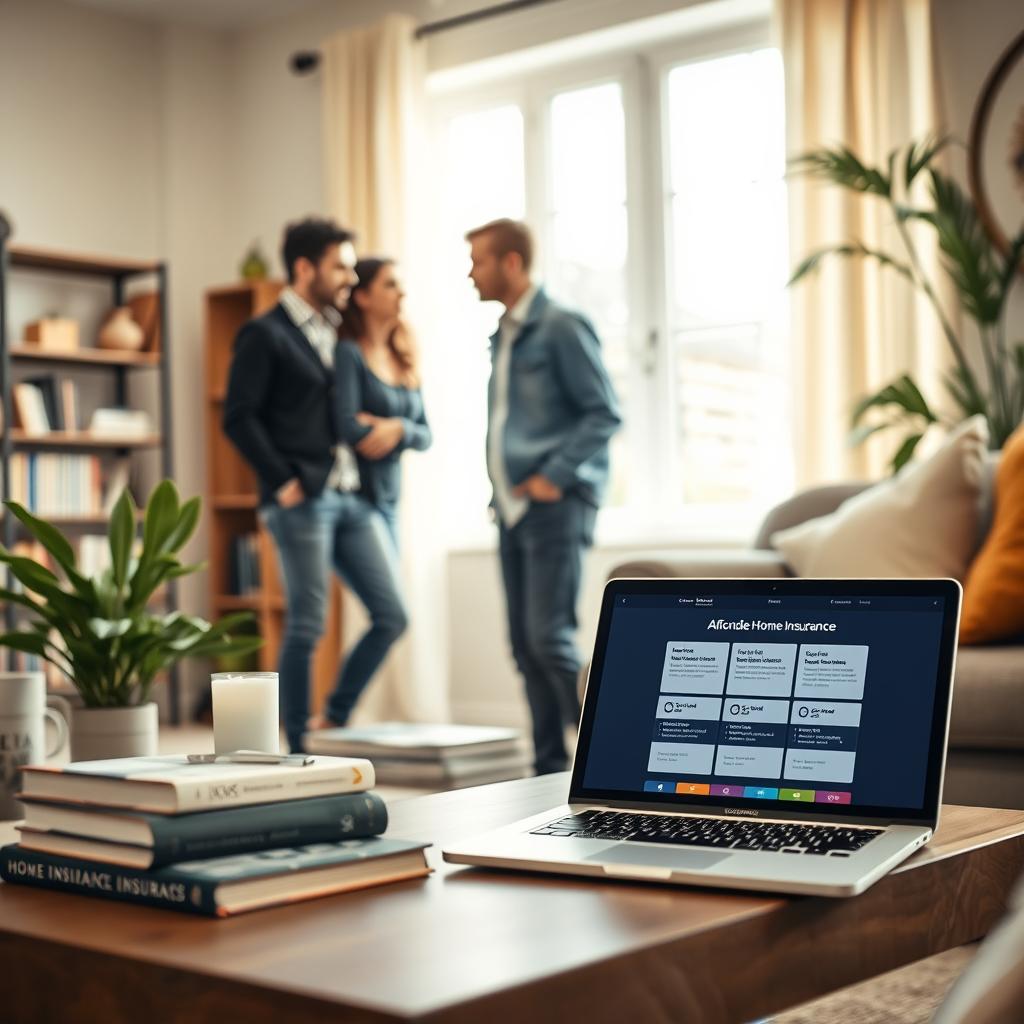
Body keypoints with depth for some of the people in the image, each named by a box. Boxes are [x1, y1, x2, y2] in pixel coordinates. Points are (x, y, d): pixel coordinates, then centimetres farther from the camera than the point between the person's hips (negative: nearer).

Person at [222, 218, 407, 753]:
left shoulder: (336, 332, 19)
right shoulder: (265, 334, -3)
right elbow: (239, 417, -10)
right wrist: (283, 482, -12)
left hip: (351, 495, 7)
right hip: (301, 500, -7)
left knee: (391, 614, 3)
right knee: (307, 625, -3)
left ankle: (333, 722, 17)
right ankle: (299, 745, 9)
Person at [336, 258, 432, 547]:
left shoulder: (404, 361, 14)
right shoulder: (348, 354, -8)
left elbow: (425, 436, 9)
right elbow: (347, 427, -20)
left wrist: (399, 428, -12)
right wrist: (390, 434, -3)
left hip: (389, 499, 8)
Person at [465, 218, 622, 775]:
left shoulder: (560, 327, -7)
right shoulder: (501, 337, 18)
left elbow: (605, 411, -12)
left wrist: (554, 476, -16)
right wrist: (502, 487, 13)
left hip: (555, 505, -8)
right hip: (513, 509, 8)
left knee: (549, 639, -13)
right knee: (525, 646, 6)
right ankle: (550, 768, 13)